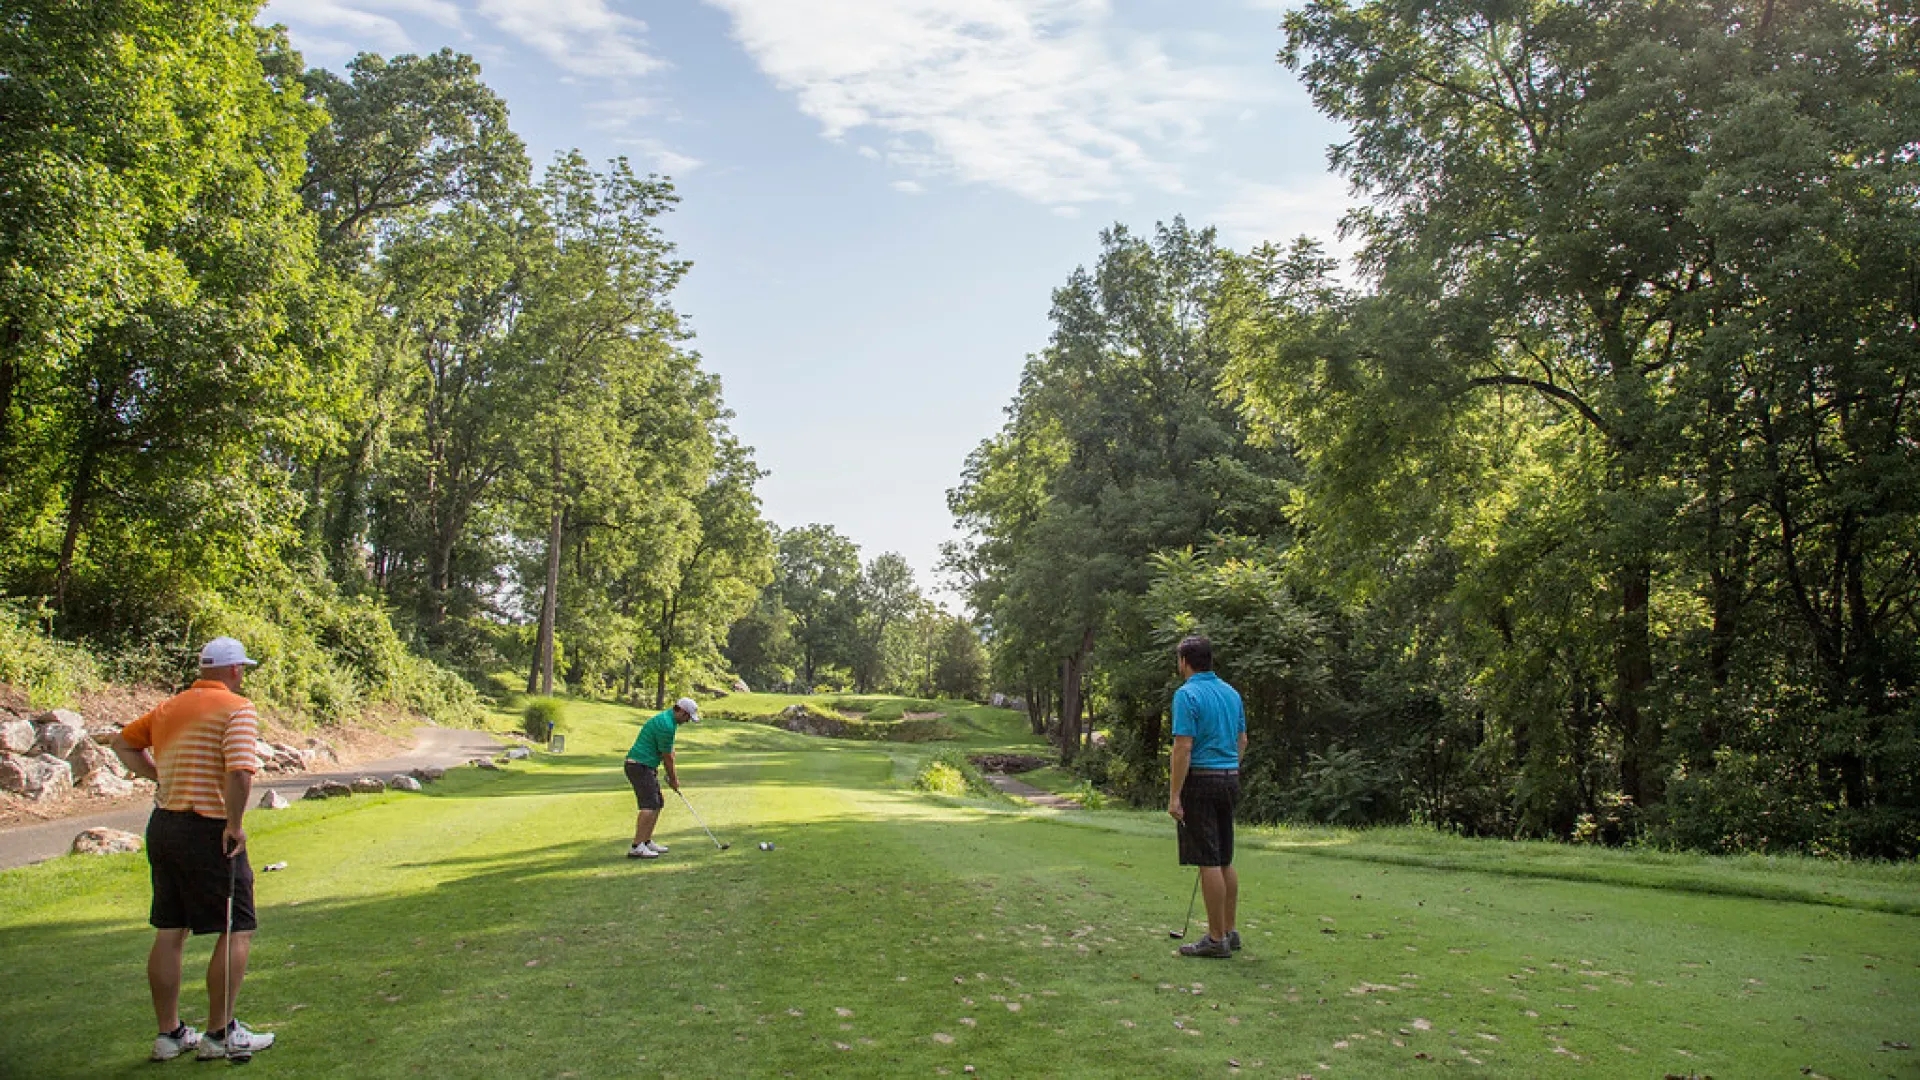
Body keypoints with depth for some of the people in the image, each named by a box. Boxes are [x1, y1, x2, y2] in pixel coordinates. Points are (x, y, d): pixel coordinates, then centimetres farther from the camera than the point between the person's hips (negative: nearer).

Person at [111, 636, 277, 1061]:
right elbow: (240, 772, -24)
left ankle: (169, 1033, 21)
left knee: (169, 934, 13)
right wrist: (235, 824, -14)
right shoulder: (236, 708, -12)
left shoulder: (169, 707, 12)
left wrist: (160, 775, 15)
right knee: (237, 930, 2)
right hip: (208, 831, -8)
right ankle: (220, 1033, 6)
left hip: (162, 827, 8)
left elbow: (124, 744, 23)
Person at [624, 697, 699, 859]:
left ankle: (647, 842, 18)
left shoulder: (668, 720, 15)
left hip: (646, 767, 11)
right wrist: (673, 779, 1)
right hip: (640, 766, -11)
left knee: (658, 803, 14)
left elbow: (670, 752, 19)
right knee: (649, 806, -17)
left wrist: (673, 775, 14)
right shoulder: (666, 725, -19)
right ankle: (636, 847, -21)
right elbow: (667, 756, -12)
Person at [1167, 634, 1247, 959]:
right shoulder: (1231, 692, 11)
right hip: (1229, 778, 8)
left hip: (1200, 779, -8)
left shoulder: (1187, 694, -14)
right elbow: (1242, 740, 16)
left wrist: (1174, 795, -17)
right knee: (1225, 860, 14)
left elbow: (1184, 747, -19)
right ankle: (1229, 932, 20)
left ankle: (1216, 939, -1)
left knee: (1208, 861, -4)